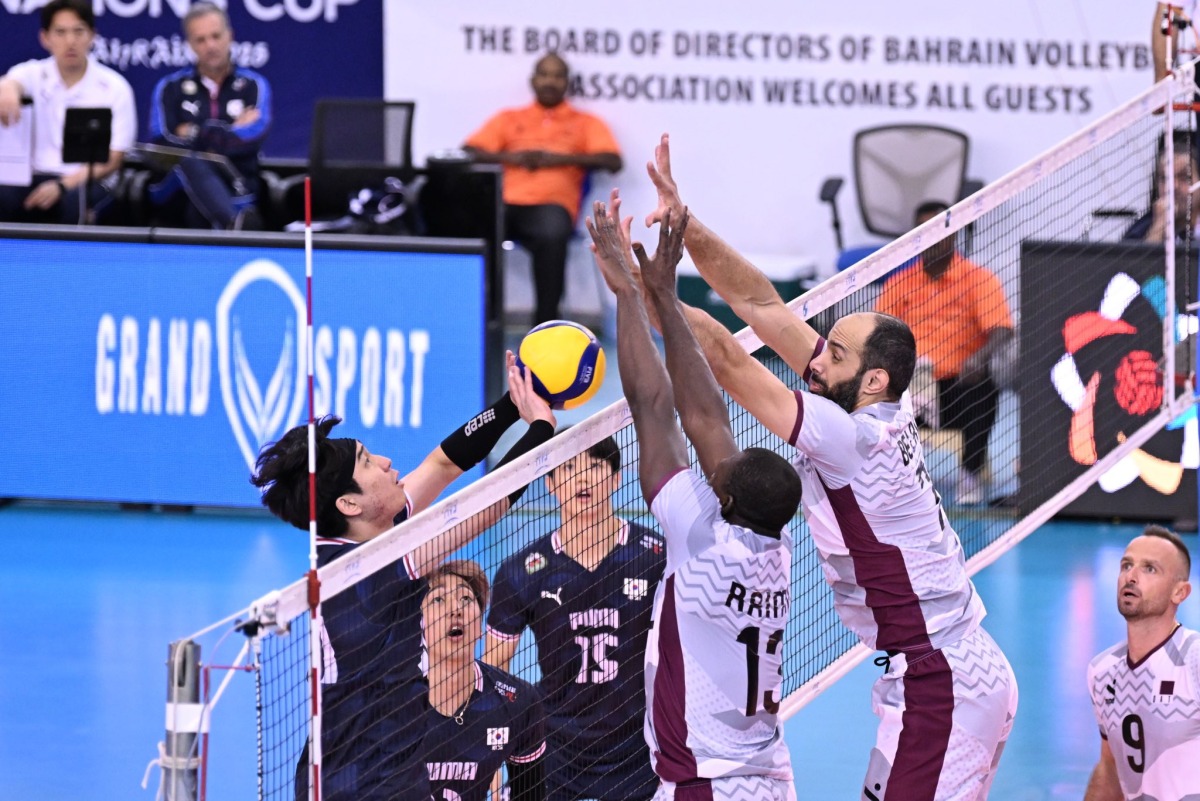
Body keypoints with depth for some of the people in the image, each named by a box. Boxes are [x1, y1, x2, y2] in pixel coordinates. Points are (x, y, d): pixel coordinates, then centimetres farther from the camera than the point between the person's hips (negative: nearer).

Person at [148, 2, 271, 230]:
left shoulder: (253, 86, 12)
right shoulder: (170, 88, 14)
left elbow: (250, 140, -7)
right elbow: (162, 143, -3)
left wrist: (195, 135, 1)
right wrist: (231, 131, 0)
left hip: (235, 188, 0)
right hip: (180, 191, 0)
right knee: (189, 160, -37)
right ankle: (234, 224, -66)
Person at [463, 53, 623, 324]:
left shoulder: (586, 123, 21)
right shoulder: (509, 119, 27)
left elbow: (613, 161, 5)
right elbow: (469, 151, 15)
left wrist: (561, 159, -5)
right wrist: (508, 157, -3)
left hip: (551, 204, -2)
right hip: (504, 201, 2)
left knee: (552, 236, -40)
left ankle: (545, 324, -31)